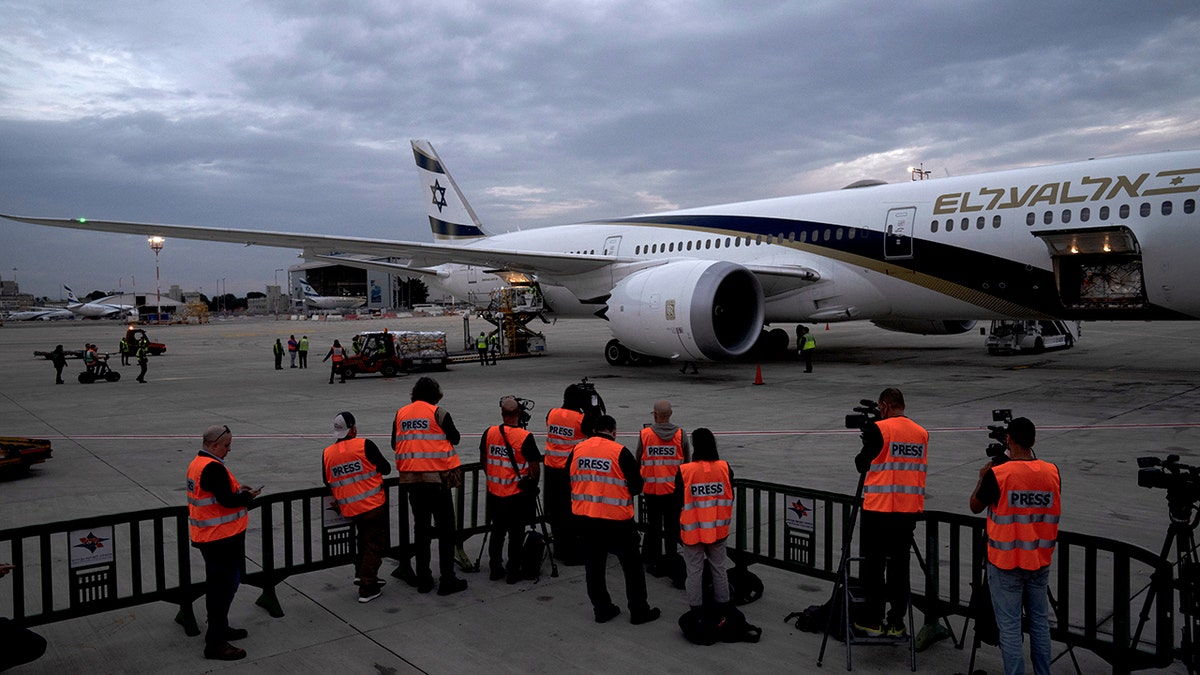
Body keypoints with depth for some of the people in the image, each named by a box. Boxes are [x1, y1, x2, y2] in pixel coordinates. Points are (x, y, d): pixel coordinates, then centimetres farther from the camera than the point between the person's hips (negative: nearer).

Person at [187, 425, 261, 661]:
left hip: (208, 536, 11)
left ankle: (219, 628, 35)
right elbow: (226, 500, -24)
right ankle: (215, 642, -1)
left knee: (218, 584, 21)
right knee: (225, 585, -5)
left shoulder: (197, 463, 11)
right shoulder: (213, 467, -22)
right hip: (221, 537, -11)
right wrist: (248, 496, -7)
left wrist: (237, 490, 6)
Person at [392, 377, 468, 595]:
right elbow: (455, 438, 0)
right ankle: (447, 579, 5)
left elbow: (394, 443, 14)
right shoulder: (438, 413, -8)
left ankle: (423, 579, 18)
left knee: (421, 528, 14)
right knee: (445, 528, 4)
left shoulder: (401, 414, 7)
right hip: (438, 478, -5)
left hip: (411, 479, 5)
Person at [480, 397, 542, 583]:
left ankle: (495, 569, 24)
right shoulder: (525, 437, -17)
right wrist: (533, 482, 7)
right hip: (517, 494, -4)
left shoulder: (489, 433, -4)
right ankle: (513, 572, 15)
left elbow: (483, 460, 8)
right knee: (516, 534, 8)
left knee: (497, 532, 17)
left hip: (494, 492, 4)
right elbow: (535, 466, -12)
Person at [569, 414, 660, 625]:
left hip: (585, 517, 4)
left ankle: (601, 608, 24)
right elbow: (636, 486, -10)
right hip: (616, 520, -4)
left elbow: (569, 480, 8)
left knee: (594, 565, 16)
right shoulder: (620, 452, -13)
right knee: (632, 564, 10)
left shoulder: (577, 450, 0)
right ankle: (639, 611, 17)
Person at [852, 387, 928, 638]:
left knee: (874, 564, 5)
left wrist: (862, 454, 18)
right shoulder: (922, 433, 6)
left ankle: (871, 620, 11)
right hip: (909, 510, 5)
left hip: (879, 508, -5)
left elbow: (862, 465, -4)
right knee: (899, 564, 10)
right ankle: (896, 623, 14)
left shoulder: (878, 429, -10)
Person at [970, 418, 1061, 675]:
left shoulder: (997, 474, -17)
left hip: (1005, 562, -4)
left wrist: (982, 477, 12)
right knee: (1040, 622, 17)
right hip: (1040, 561, 4)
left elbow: (975, 506, -3)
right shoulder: (1052, 472, -5)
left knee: (1010, 626, 3)